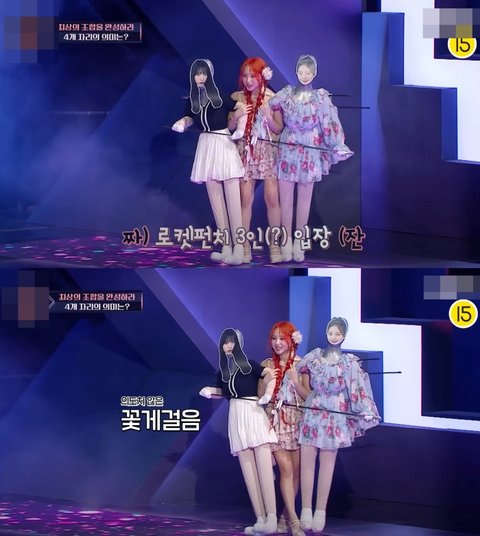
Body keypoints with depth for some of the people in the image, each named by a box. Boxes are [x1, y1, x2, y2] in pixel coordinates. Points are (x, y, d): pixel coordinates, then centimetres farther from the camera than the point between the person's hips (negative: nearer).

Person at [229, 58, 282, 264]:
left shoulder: (272, 98, -1)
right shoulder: (237, 98, 4)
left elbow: (279, 129, -2)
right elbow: (229, 127, 7)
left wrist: (267, 115, -19)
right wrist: (236, 116, -12)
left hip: (268, 150, -1)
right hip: (245, 150, 1)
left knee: (272, 198, -6)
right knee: (245, 199, -4)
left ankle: (274, 243, 5)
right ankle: (244, 244, 3)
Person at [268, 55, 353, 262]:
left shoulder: (321, 98, 0)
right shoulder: (285, 94, 5)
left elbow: (328, 125, -3)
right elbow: (278, 126, 10)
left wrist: (337, 147, -11)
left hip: (309, 154, -1)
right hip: (287, 152, 1)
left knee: (304, 199, 6)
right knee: (285, 198, 0)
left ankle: (299, 242, 13)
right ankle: (286, 242, 7)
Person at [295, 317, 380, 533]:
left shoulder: (349, 362, 1)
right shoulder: (314, 356, 7)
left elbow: (358, 389, -4)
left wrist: (365, 412, -15)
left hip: (335, 416, -2)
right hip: (312, 412, 2)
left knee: (327, 463, 0)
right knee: (306, 461, -4)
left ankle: (320, 513, 2)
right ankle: (306, 511, -1)